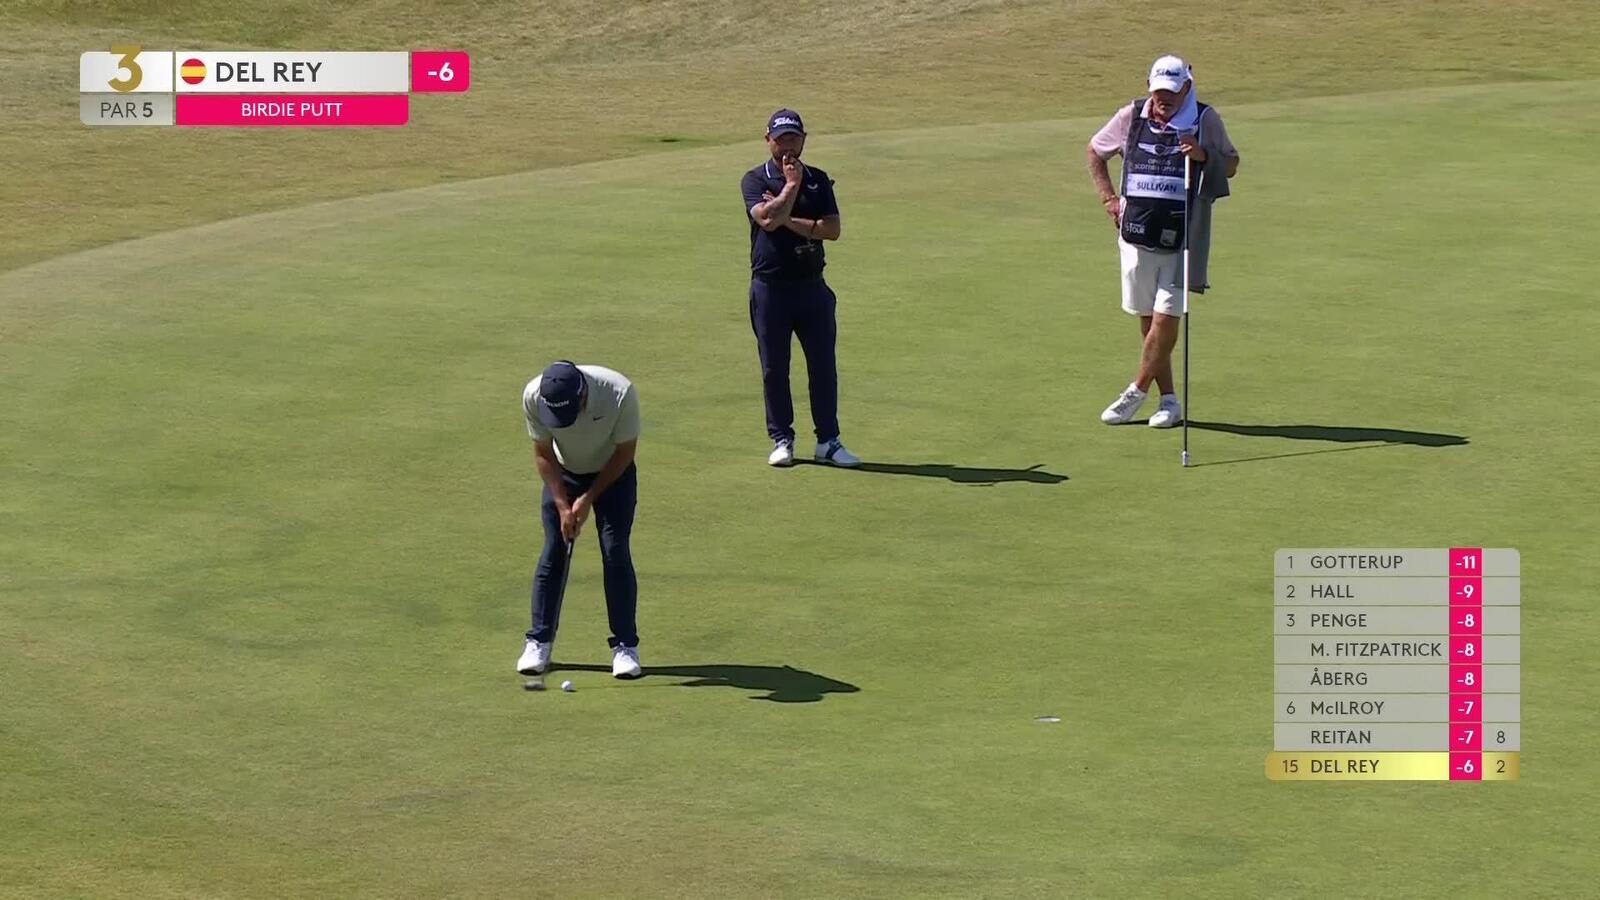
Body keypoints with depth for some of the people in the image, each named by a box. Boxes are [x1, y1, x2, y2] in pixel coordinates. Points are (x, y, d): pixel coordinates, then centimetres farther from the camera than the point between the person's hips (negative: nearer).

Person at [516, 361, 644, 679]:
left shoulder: (620, 393, -36)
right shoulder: (533, 397, -29)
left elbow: (624, 452, -19)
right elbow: (543, 453, -13)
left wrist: (588, 499, -17)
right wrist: (563, 505, -17)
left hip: (613, 474, -2)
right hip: (563, 473, 2)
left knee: (615, 553, -9)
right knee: (553, 553, -3)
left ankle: (625, 646, -2)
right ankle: (538, 642, 6)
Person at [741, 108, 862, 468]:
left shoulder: (818, 180, 9)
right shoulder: (755, 180, 0)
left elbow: (832, 229, -3)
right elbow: (767, 219, -19)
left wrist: (789, 221, -11)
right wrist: (791, 185, -10)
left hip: (812, 285, 2)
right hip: (770, 286, -2)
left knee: (823, 364, 2)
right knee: (774, 368, 3)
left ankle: (828, 441, 8)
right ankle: (782, 439, 13)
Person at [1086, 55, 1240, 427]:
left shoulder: (1206, 120, -2)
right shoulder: (1131, 116, 4)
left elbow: (1231, 165, 6)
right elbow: (1095, 151, 20)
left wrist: (1203, 155, -14)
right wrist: (1108, 198, 11)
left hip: (1182, 238, -3)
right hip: (1137, 232, 3)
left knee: (1165, 317, -8)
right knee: (1148, 320, 6)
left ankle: (1137, 392, 6)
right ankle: (1168, 400, 14)